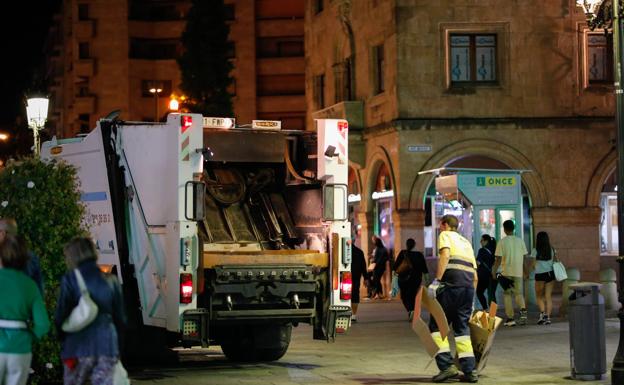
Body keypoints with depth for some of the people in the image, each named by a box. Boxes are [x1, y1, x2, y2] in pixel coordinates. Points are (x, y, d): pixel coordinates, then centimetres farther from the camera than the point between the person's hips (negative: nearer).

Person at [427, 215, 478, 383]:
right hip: (469, 286, 6)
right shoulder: (466, 242, 28)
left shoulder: (445, 235, 10)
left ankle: (446, 365, -10)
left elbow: (445, 255, -12)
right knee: (462, 328, 12)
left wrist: (436, 281, -17)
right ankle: (469, 370, 3)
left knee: (436, 325, 2)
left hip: (452, 284, -6)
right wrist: (471, 299, 28)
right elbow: (475, 275, 24)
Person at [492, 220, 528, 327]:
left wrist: (494, 271, 0)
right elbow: (524, 258, 6)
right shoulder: (520, 241, 4)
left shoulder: (502, 242, -6)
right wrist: (524, 271, 17)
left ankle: (510, 318, 4)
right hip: (518, 272, 3)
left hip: (507, 272, -3)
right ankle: (523, 309, -15)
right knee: (519, 293, 13)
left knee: (507, 295, 7)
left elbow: (498, 259, -8)